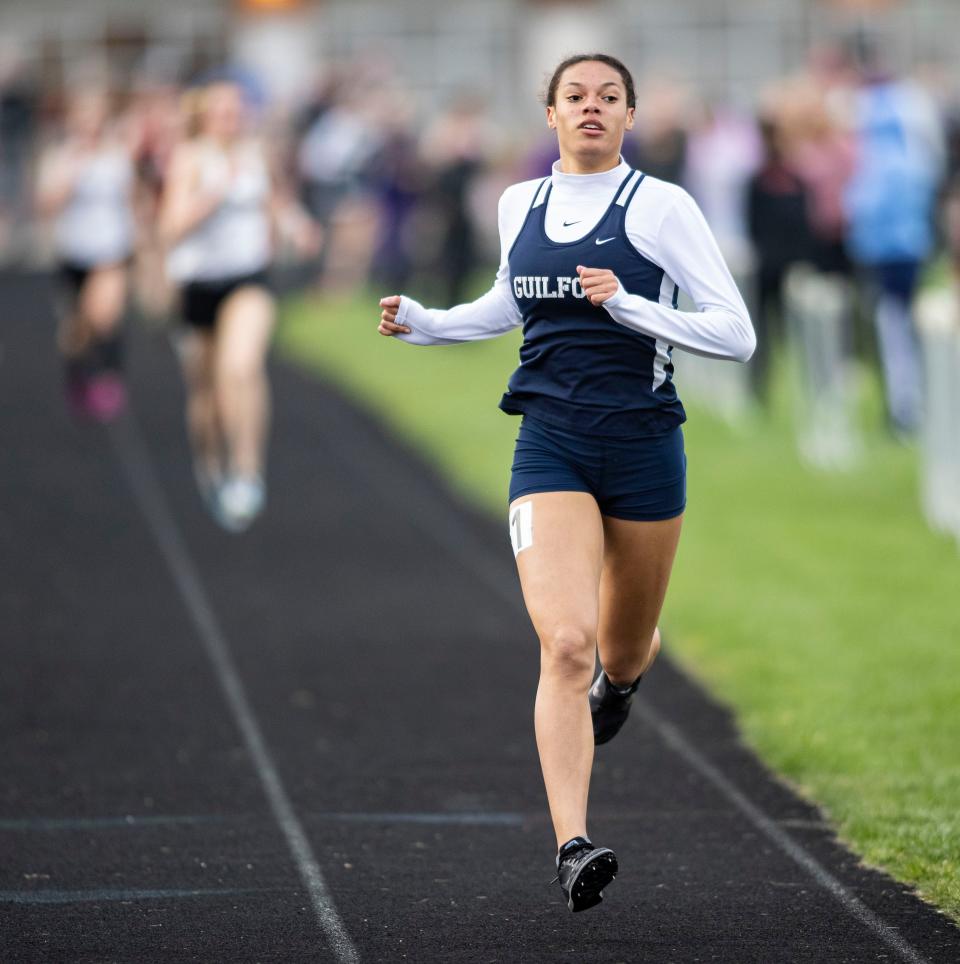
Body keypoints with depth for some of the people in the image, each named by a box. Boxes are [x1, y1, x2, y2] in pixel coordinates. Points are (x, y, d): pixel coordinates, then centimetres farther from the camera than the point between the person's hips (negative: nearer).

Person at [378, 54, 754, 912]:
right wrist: (425, 323, 13)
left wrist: (629, 306, -20)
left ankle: (621, 675, 57)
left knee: (623, 650, 16)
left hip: (644, 446, -1)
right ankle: (573, 846, -23)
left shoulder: (660, 206, -5)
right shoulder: (520, 205, 8)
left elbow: (737, 333, -9)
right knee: (566, 642, -19)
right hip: (550, 450, 1)